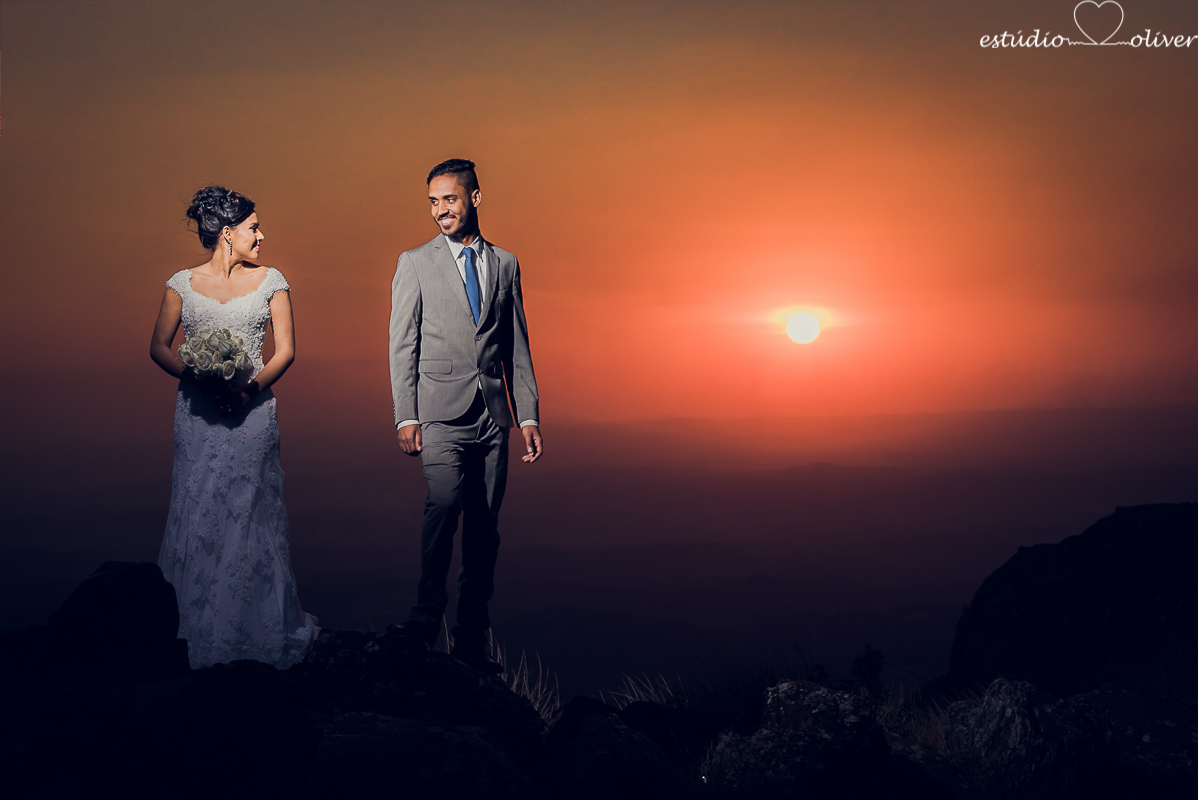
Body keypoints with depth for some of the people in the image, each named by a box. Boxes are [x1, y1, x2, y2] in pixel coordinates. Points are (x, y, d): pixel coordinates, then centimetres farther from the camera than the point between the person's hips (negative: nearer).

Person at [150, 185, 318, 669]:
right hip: (198, 414, 1)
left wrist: (251, 387, -16)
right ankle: (198, 630, 12)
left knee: (249, 515, 0)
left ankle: (255, 629, 13)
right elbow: (159, 348, 5)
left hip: (252, 411, 0)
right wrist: (202, 379, -13)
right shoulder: (183, 284, 6)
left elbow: (286, 350, 2)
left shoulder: (270, 281, 6)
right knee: (198, 514, 2)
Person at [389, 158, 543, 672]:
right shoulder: (415, 263, 5)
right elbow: (402, 345, 1)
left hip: (493, 416, 3)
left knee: (485, 525, 3)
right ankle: (426, 616, -11)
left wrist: (528, 415, 7)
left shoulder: (505, 264, 13)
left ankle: (472, 637, 12)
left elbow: (517, 347, 13)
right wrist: (406, 417, -7)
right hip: (440, 413, -3)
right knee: (444, 504, -23)